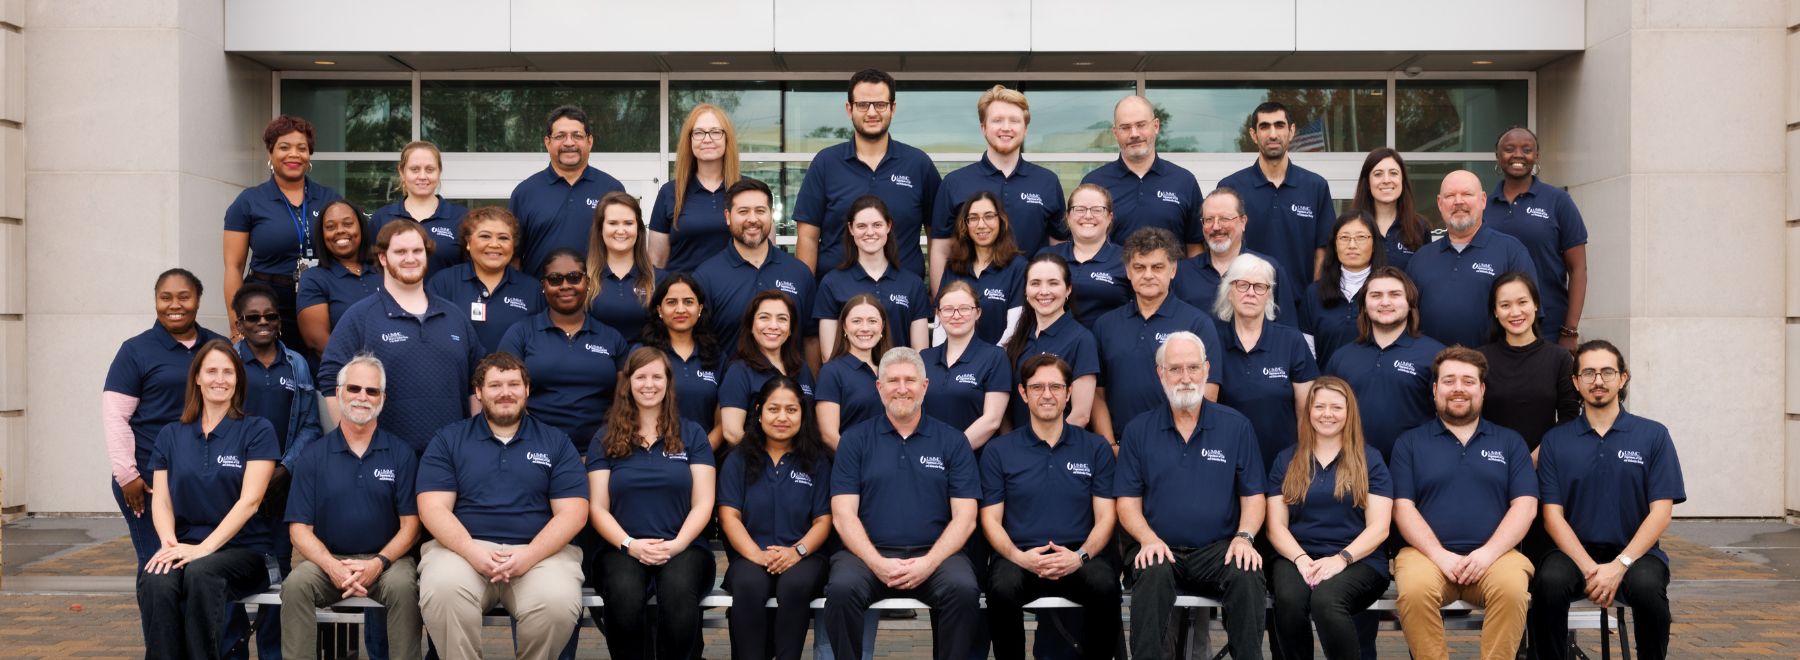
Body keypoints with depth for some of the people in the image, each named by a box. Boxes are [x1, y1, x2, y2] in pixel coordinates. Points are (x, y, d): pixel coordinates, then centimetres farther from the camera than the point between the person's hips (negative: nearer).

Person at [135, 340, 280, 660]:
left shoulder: (257, 430, 2)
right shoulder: (171, 435, 14)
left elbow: (250, 499, -8)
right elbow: (161, 500, 7)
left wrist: (204, 548, -19)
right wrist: (170, 542, -15)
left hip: (243, 549, -3)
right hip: (187, 547, 3)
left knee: (201, 572, -37)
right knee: (155, 580, -32)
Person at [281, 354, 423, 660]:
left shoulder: (401, 454, 4)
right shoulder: (312, 456, 6)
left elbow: (410, 524, 1)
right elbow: (300, 528, 2)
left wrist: (377, 564, -17)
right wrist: (332, 566, -17)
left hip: (385, 558, -1)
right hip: (327, 558, 1)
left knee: (403, 586, -33)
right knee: (296, 585, -29)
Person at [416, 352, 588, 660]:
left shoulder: (556, 443, 13)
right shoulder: (448, 439, 12)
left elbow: (572, 512, 4)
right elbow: (434, 508, 2)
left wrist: (528, 556, -14)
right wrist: (472, 551, -17)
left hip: (540, 551, 0)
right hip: (463, 548, 0)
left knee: (558, 604, -32)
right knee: (442, 591, -35)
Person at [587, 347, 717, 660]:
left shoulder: (692, 434, 12)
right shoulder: (606, 439, 13)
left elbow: (702, 503, 6)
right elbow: (598, 507, 7)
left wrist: (676, 545, -12)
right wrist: (630, 544, -11)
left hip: (682, 547, 0)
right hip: (624, 548, 0)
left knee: (678, 590, -37)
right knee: (624, 594, -36)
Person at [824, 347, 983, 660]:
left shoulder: (952, 441, 9)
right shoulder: (856, 440, 9)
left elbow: (964, 517, 3)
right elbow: (843, 515, 2)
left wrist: (929, 563, -13)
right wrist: (877, 563, -14)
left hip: (934, 554, 0)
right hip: (869, 552, 0)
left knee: (964, 589, -30)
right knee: (842, 588, -31)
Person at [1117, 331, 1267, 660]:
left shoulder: (1236, 426, 8)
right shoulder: (1138, 430, 8)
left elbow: (1253, 496, 8)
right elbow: (1128, 501, 6)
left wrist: (1244, 537, -11)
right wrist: (1149, 539, -13)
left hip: (1218, 548, 0)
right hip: (1158, 548, 0)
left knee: (1247, 576, -31)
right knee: (1154, 574, -34)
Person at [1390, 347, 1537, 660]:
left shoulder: (1510, 442, 16)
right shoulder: (1410, 443, 13)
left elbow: (1525, 505, 6)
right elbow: (1403, 507, 3)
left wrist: (1489, 552, -11)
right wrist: (1440, 555, -12)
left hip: (1494, 554, 1)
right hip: (1428, 552, -1)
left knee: (1512, 588, -33)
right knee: (1414, 590, -34)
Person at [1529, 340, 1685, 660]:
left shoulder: (1653, 435, 4)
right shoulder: (1555, 440, 7)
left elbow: (1660, 512, -3)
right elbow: (1553, 514, 1)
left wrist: (1619, 566, -16)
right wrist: (1589, 568, -15)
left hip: (1635, 551, 0)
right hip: (1575, 551, 0)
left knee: (1647, 587, -33)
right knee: (1549, 583, -32)